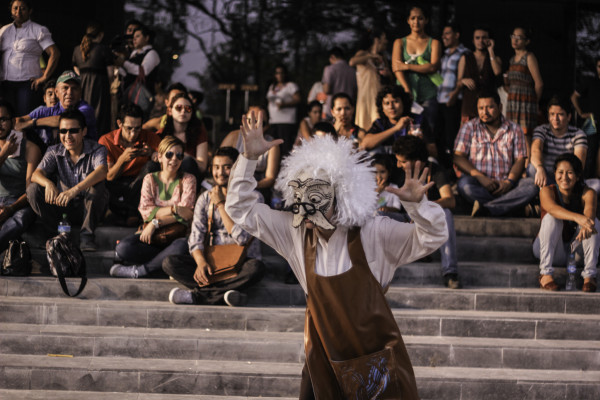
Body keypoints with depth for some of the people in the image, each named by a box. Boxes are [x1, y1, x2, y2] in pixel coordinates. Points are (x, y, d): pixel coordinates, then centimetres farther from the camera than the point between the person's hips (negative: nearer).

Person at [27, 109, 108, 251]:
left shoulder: (96, 150, -12)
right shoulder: (54, 152, -1)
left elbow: (101, 172, -34)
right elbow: (36, 174, -16)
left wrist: (75, 190, -49)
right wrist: (48, 184, -42)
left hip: (89, 207, -3)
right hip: (63, 208, 3)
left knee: (97, 185, -33)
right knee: (33, 189, -18)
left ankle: (86, 235, -23)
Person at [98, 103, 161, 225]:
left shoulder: (150, 137, 0)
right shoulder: (106, 141, -3)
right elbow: (108, 178, -8)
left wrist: (152, 154, -32)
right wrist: (122, 159, -26)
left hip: (140, 185, 1)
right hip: (117, 186, -1)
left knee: (152, 166, -29)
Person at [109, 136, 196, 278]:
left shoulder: (188, 180, 7)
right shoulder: (150, 179, 11)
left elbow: (186, 214, -7)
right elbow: (145, 211, -4)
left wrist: (156, 223, -14)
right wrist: (173, 209, -16)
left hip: (177, 235, -1)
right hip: (152, 235, 1)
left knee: (182, 246, -40)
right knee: (122, 248, -28)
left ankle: (137, 271, -26)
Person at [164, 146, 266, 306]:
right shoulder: (205, 198, 9)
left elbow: (241, 238, -15)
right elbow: (196, 237, -1)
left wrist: (220, 204, -11)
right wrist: (201, 262, -22)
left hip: (241, 262, -3)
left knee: (256, 268, -38)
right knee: (169, 263, -20)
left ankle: (197, 295, -32)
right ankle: (225, 294, -32)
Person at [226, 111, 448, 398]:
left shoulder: (372, 233, -13)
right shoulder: (294, 231, -3)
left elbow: (433, 237, -14)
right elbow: (240, 209, 1)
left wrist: (417, 204, -34)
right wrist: (249, 158, -10)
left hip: (376, 354, -3)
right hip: (324, 353, 3)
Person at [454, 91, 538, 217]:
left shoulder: (514, 129, 15)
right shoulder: (470, 127, 11)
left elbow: (519, 160, 8)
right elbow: (458, 158, 0)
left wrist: (509, 181, -13)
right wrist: (481, 177, -14)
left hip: (505, 184, 2)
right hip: (479, 183, -2)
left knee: (531, 185, -28)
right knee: (465, 184, -35)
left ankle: (485, 208, -38)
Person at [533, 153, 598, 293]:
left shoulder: (587, 193, -8)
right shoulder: (547, 191, -11)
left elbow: (590, 211, -30)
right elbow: (552, 208, -35)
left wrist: (586, 226, -56)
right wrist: (577, 217, -55)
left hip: (576, 250, 1)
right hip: (551, 250, -1)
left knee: (594, 221, -23)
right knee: (551, 218, -28)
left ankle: (589, 275, -29)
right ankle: (545, 273, -34)